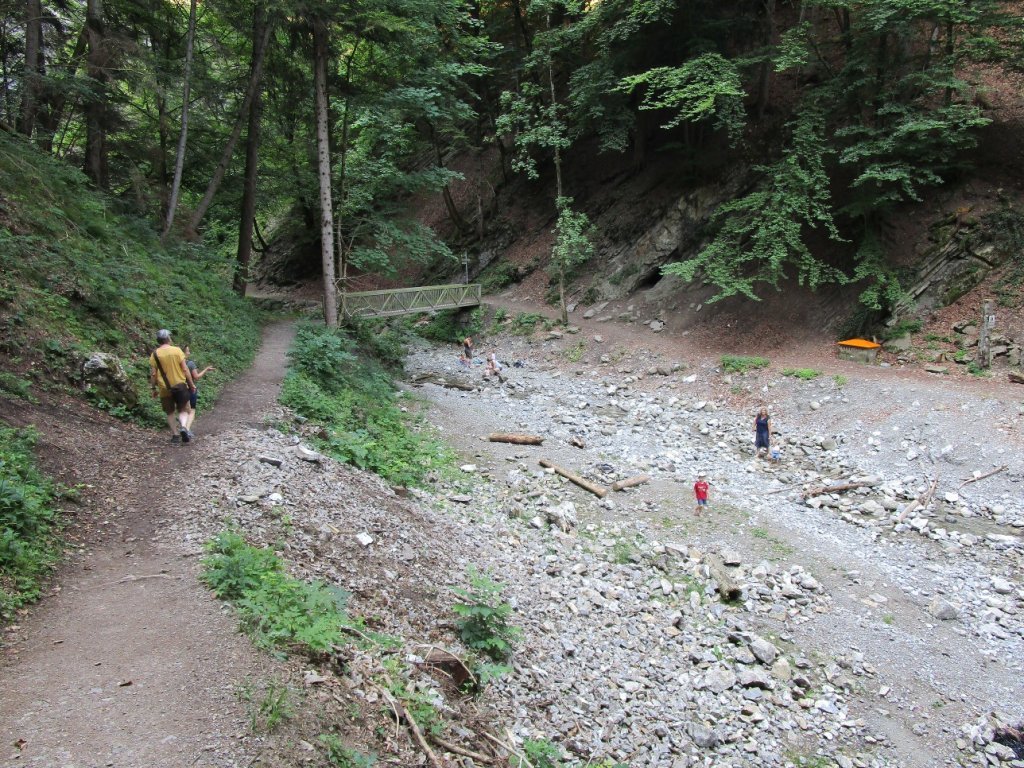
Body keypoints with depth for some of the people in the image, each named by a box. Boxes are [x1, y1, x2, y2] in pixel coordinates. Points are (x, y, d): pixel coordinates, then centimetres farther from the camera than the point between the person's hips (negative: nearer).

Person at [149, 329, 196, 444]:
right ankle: (183, 427, -16)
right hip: (180, 385, -1)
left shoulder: (155, 354, -3)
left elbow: (153, 374, -3)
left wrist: (154, 388, 8)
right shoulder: (177, 350, -7)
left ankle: (175, 434, 12)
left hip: (164, 388, 1)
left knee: (170, 413, 16)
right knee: (183, 410, 9)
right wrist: (191, 384, 1)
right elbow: (185, 369, -7)